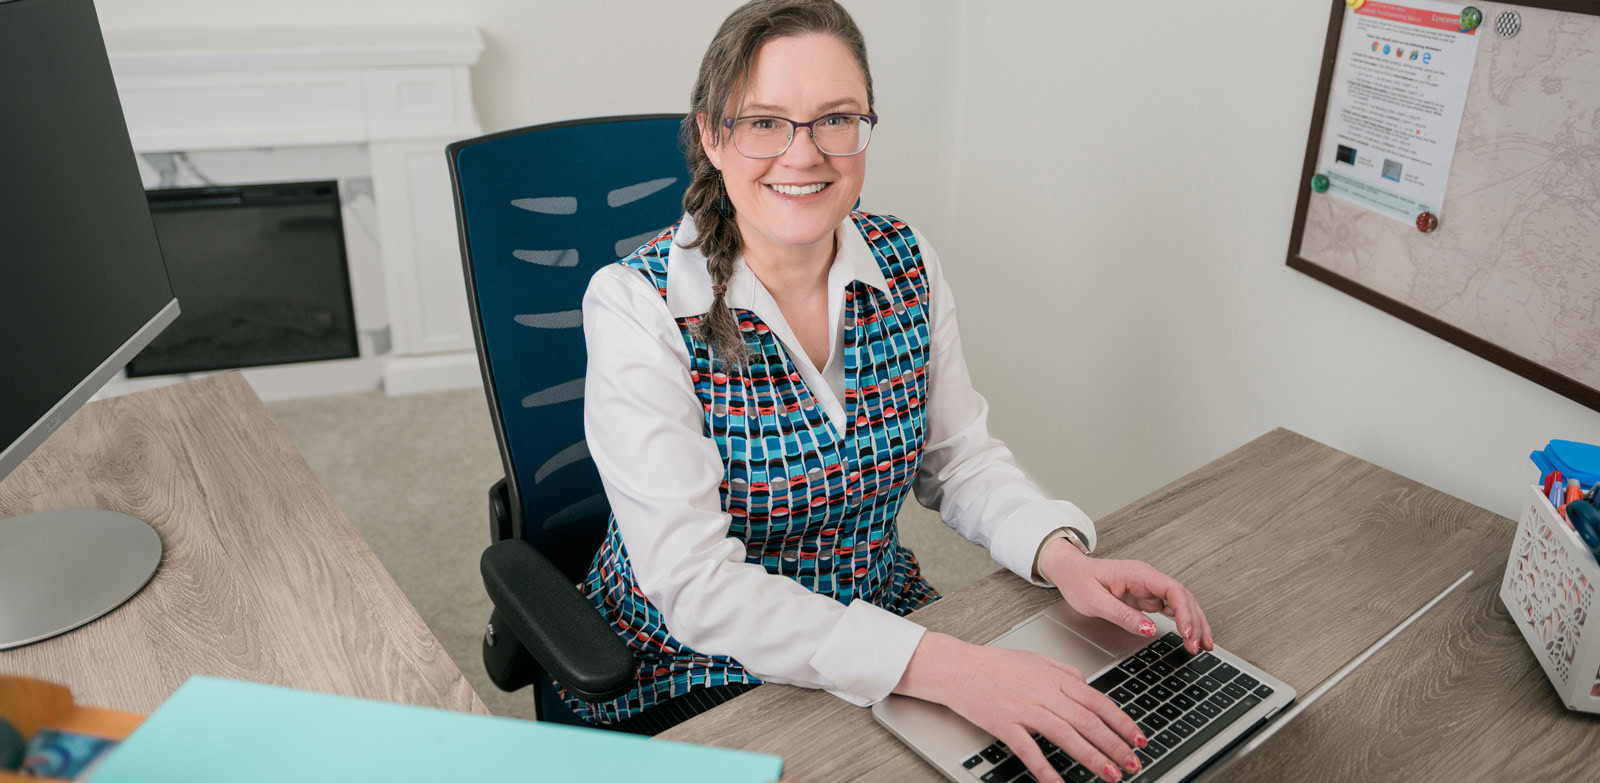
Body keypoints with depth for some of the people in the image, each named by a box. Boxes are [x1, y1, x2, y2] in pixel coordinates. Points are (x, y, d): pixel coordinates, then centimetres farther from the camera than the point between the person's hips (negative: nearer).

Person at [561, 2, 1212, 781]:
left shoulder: (907, 263, -4)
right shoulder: (636, 303, -20)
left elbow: (961, 456, 5)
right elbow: (696, 583, -25)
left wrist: (1059, 552, -15)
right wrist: (938, 665, -33)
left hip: (884, 625, 4)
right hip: (691, 673, -4)